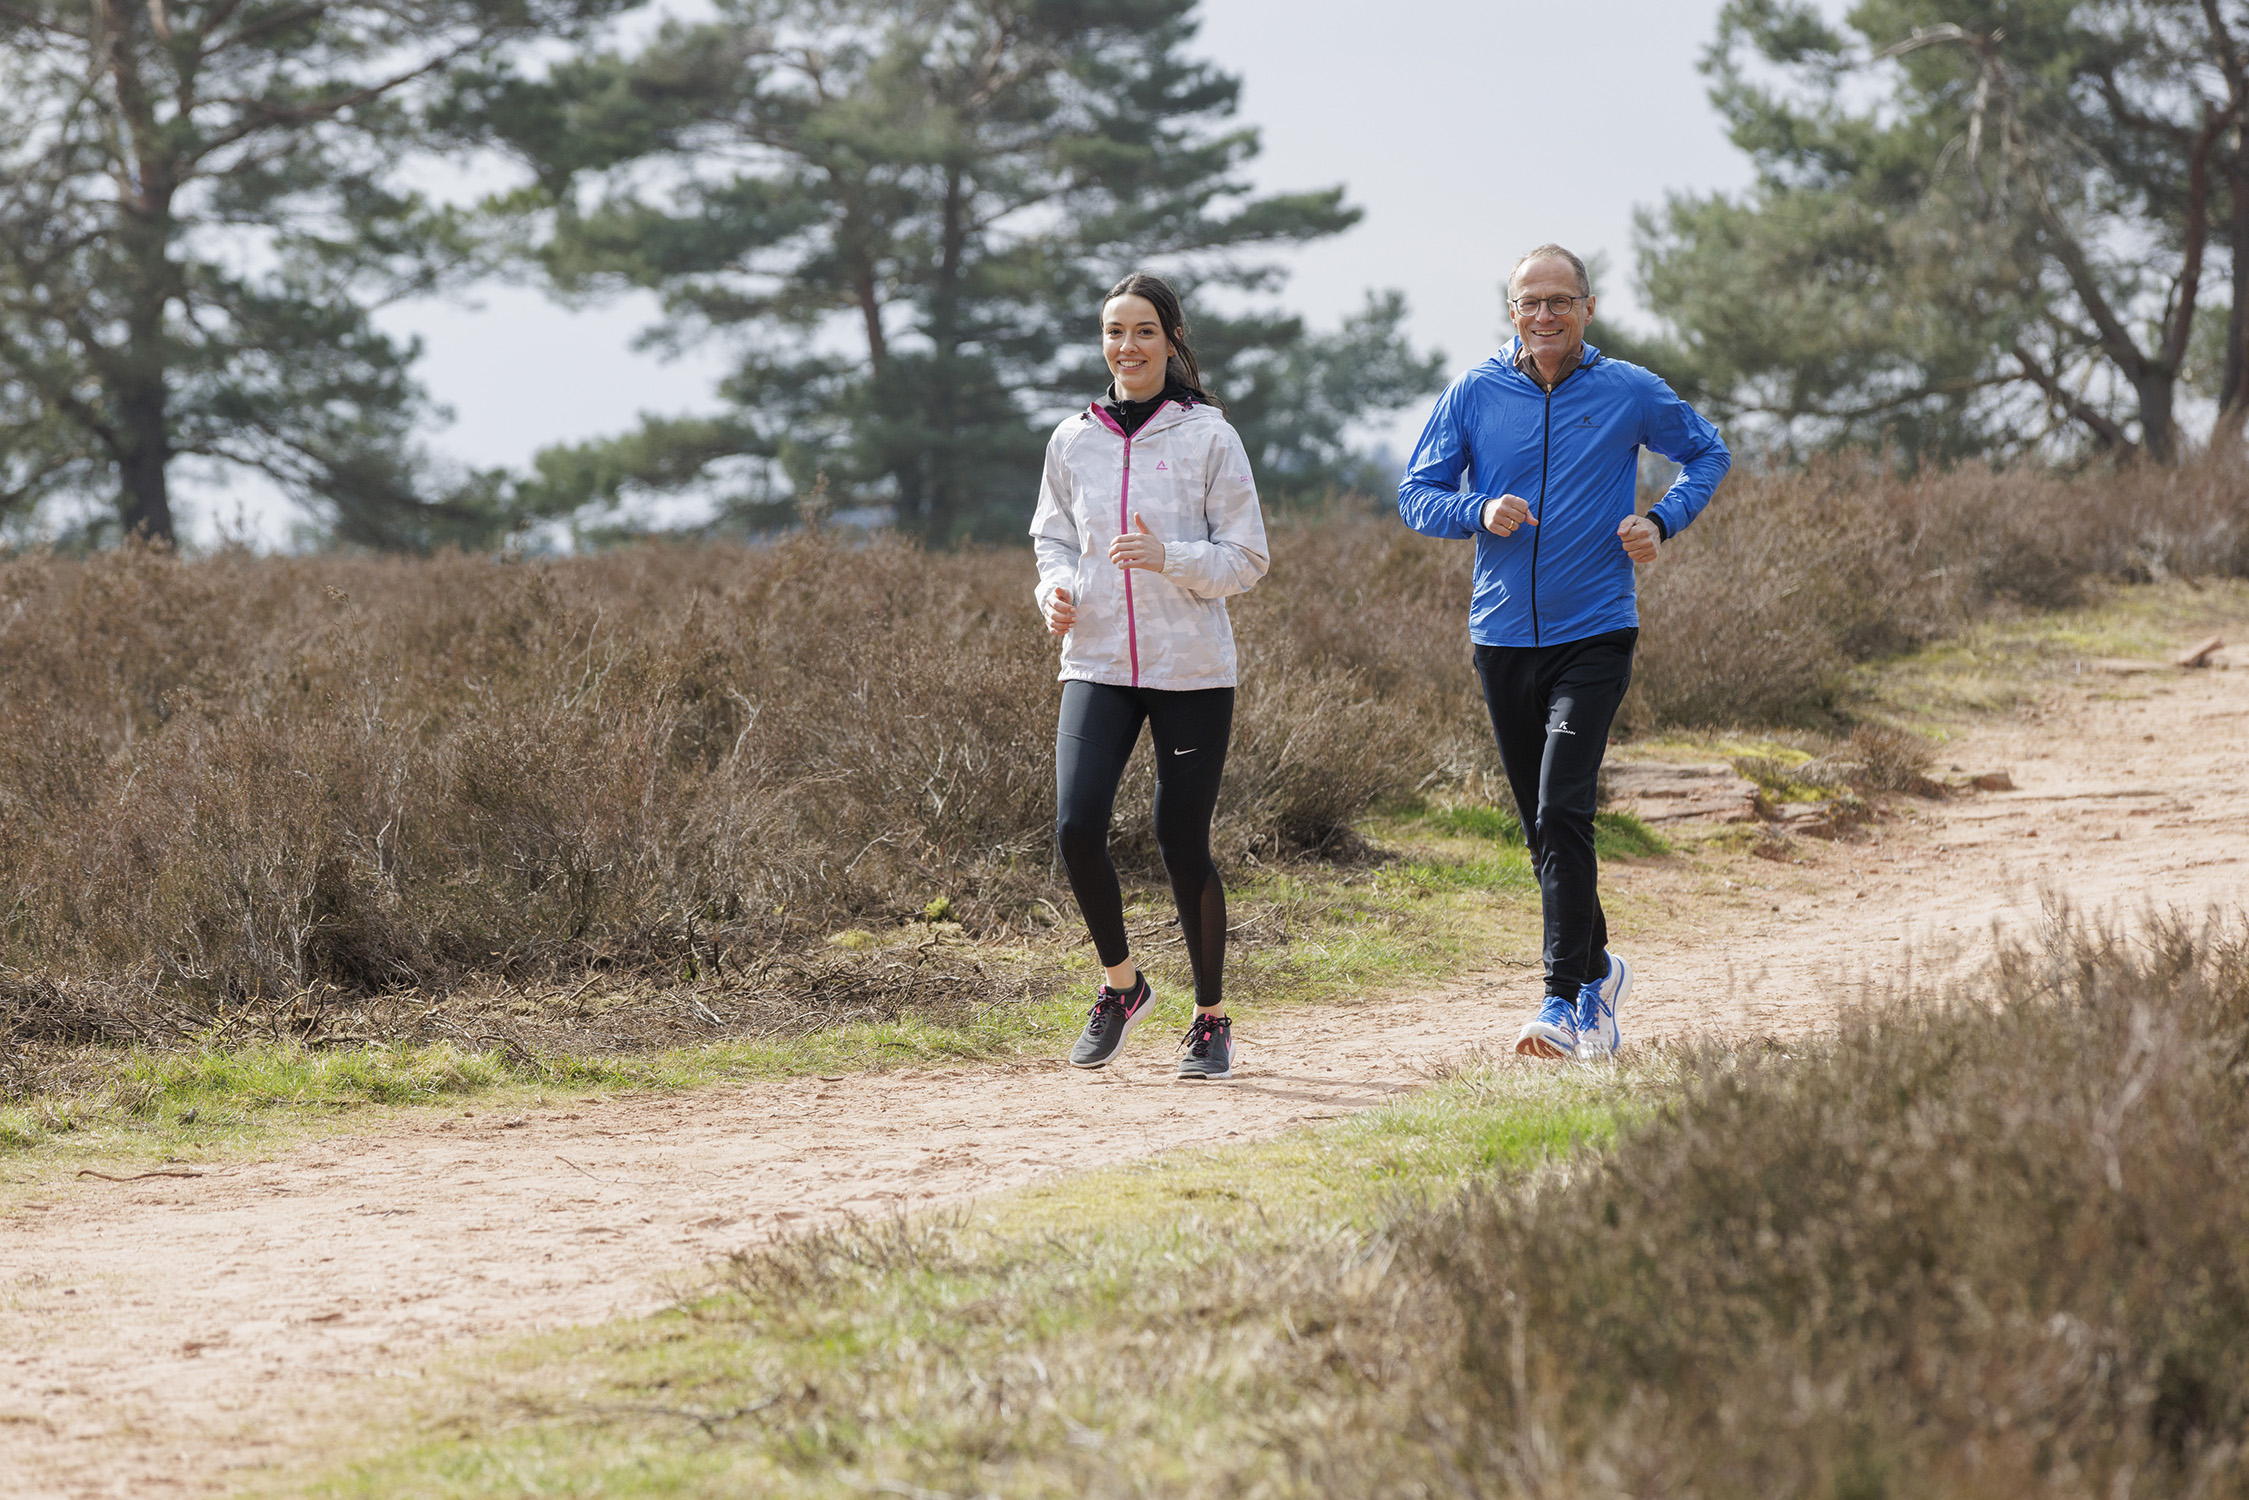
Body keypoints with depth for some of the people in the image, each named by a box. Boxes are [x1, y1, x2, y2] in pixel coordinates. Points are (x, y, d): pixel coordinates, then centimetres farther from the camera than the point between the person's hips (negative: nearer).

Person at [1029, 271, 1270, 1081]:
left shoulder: (1208, 437, -3)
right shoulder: (1073, 441, 8)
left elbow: (1247, 557, -2)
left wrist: (1169, 557, -19)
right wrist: (1057, 588, -2)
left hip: (1192, 670, -3)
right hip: (1097, 664, 3)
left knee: (1183, 845, -1)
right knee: (1077, 826, -15)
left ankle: (1211, 1017, 18)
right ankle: (1120, 982, 9)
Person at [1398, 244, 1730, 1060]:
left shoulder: (1629, 393, -1)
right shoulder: (1473, 395, 2)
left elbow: (1708, 453, 15)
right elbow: (1416, 494, 6)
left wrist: (1662, 520, -2)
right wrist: (1479, 512, -15)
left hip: (1595, 633, -3)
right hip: (1503, 635, 3)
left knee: (1562, 814, -17)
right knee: (1543, 828, 11)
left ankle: (1565, 1000, -18)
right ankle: (1597, 967, 31)